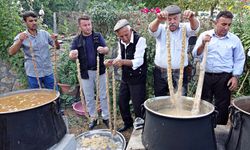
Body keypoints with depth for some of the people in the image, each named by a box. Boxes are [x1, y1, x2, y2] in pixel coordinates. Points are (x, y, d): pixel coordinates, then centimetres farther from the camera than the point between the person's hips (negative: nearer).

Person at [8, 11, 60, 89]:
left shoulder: (44, 33, 3)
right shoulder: (21, 36, -4)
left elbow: (57, 47, 5)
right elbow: (11, 52, -15)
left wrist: (55, 40, -17)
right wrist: (20, 41, -32)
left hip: (48, 72, 2)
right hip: (33, 74, -2)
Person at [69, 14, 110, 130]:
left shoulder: (98, 36, 1)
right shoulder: (77, 40, 1)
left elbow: (107, 50, -6)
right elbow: (71, 55, -7)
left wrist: (103, 49, -31)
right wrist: (73, 55, -32)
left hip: (100, 70, 0)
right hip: (85, 72, 1)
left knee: (103, 95, 9)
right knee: (89, 97, 11)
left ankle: (106, 117, 23)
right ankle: (93, 118, 27)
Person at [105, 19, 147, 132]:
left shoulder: (140, 40, -20)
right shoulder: (120, 42, 2)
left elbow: (139, 61, -28)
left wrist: (123, 62, -43)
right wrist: (113, 61, -7)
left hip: (138, 78, -7)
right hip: (125, 77, 7)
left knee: (137, 105, 2)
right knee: (122, 101, 17)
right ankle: (128, 123, 40)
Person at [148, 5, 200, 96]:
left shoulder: (184, 28, 1)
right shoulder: (161, 29, 1)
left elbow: (195, 27, -19)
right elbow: (152, 29, -20)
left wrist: (192, 18, -43)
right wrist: (158, 20, -44)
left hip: (180, 73, 0)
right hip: (161, 73, 1)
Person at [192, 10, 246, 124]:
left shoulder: (234, 40, 1)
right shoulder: (204, 35, 0)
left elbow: (239, 60, 5)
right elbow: (196, 55, -5)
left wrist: (235, 77, -2)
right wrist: (203, 44, -22)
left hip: (224, 78, 0)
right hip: (205, 76, 1)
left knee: (222, 106, 8)